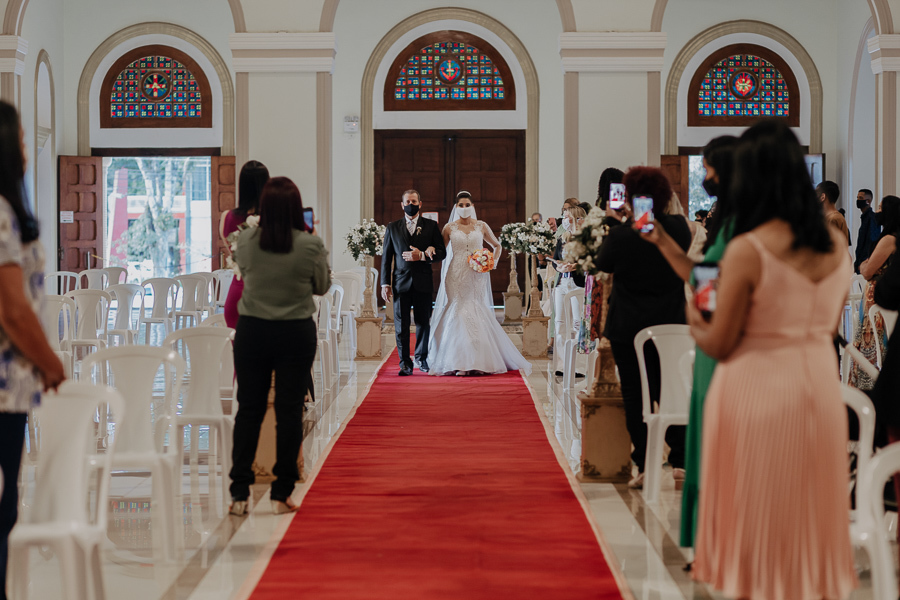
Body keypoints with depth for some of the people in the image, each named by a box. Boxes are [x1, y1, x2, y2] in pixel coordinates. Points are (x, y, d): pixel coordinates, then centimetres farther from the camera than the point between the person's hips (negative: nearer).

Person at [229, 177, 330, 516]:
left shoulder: (246, 242, -7)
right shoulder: (310, 246, -12)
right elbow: (322, 287, 3)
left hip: (252, 330, 2)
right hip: (297, 333, -2)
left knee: (249, 409, 8)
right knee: (289, 410, 5)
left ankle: (239, 492, 8)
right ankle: (282, 494, 8)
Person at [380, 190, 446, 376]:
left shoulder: (431, 226, 7)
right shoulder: (392, 228, 9)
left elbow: (442, 252, 3)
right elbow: (386, 257, 8)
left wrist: (422, 256, -14)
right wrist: (385, 284, 1)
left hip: (423, 283, 0)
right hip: (401, 282, 0)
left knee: (424, 323, 7)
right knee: (401, 325, -2)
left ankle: (422, 359, 24)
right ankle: (405, 363, 5)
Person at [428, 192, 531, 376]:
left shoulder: (481, 226, 7)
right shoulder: (449, 228, 5)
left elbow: (497, 245, 19)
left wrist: (494, 262, 4)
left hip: (477, 276, 1)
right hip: (457, 276, -1)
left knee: (478, 314, -2)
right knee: (459, 314, -7)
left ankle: (480, 362, 3)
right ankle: (460, 363, -6)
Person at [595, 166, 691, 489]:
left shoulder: (620, 235, -17)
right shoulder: (679, 228, -6)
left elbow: (602, 264, 2)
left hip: (627, 328, -3)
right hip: (671, 326, 3)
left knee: (635, 397, 4)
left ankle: (644, 468, 5)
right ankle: (681, 460, 15)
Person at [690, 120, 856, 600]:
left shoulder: (747, 250, -18)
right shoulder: (836, 244, 0)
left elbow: (719, 345, -12)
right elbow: (828, 327, 11)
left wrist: (694, 320, 7)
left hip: (757, 388, -5)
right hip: (819, 383, 5)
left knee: (757, 511, 9)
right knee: (809, 507, 17)